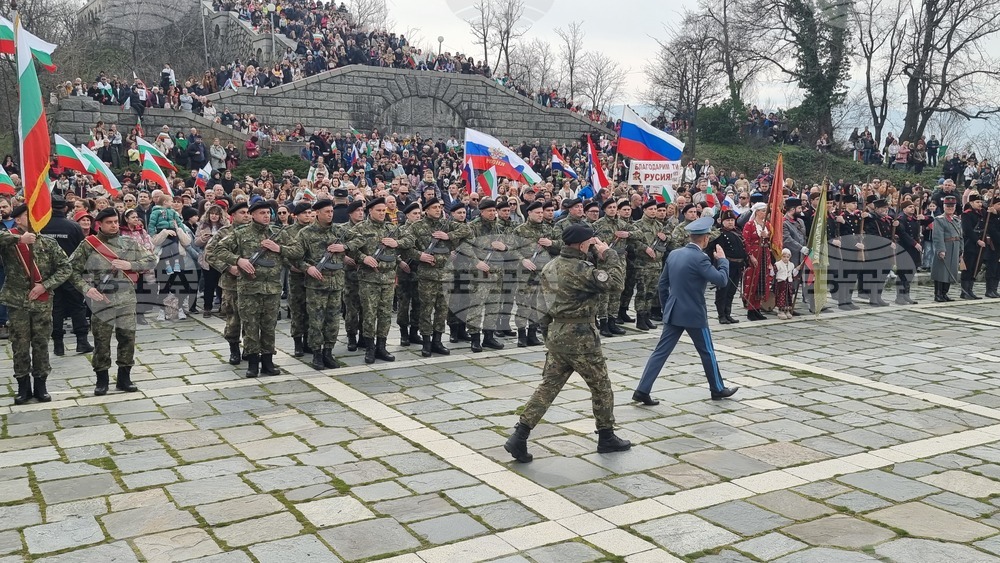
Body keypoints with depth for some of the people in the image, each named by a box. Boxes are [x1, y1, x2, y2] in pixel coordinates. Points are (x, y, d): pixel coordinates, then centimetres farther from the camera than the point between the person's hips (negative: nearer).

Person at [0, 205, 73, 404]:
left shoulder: (47, 242, 1)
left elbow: (66, 267, -2)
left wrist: (45, 285, -12)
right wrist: (18, 238, -28)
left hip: (43, 302, 1)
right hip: (17, 302, -1)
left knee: (41, 344, 7)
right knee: (20, 346, 5)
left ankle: (40, 384, 19)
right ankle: (23, 386, 17)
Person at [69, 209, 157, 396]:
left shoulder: (129, 243, 7)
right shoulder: (89, 245, 0)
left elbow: (151, 260, 7)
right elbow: (73, 269, 1)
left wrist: (130, 264, -9)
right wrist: (86, 288, -12)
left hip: (127, 299, 2)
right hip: (101, 300, -2)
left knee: (127, 338, 5)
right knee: (101, 340, 5)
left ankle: (124, 378, 18)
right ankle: (102, 379, 18)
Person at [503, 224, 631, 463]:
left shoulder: (550, 267, 8)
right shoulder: (580, 268, -19)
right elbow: (614, 281, -15)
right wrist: (608, 253, -7)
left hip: (556, 333, 8)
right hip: (580, 336, -8)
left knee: (548, 386, 9)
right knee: (601, 386, 11)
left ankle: (519, 437, 1)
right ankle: (607, 438, 25)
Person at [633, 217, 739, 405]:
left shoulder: (673, 254, 5)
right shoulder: (700, 258, -17)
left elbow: (662, 284, 10)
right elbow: (721, 279, -18)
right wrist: (722, 259, -2)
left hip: (673, 313, 6)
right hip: (694, 314, -6)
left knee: (661, 351, 5)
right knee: (707, 352, 13)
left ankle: (642, 390, -1)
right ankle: (718, 389, 28)